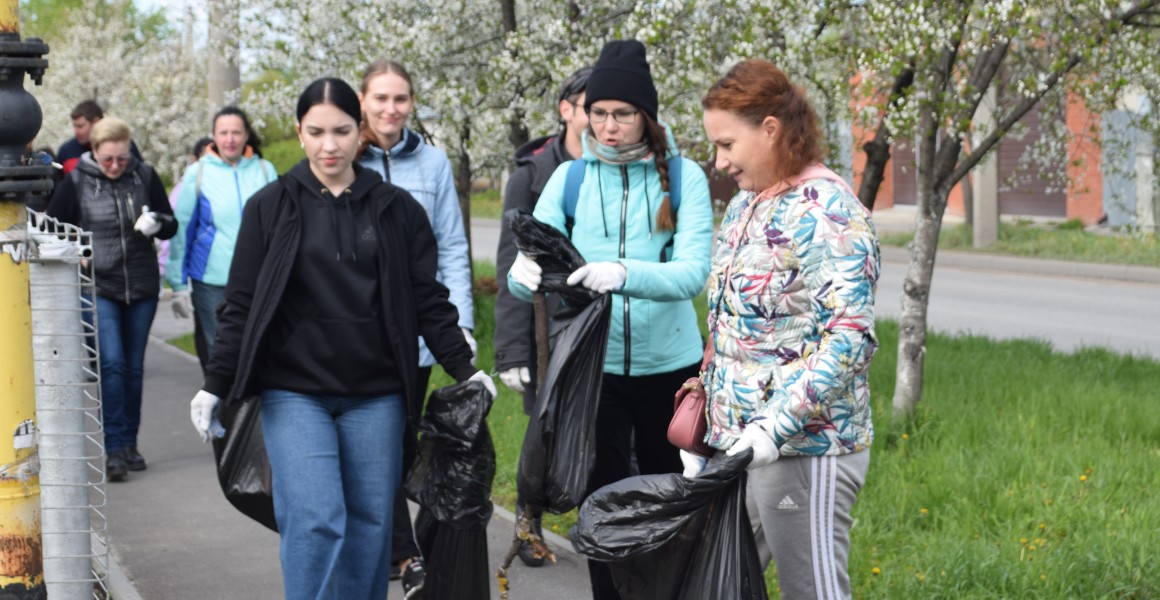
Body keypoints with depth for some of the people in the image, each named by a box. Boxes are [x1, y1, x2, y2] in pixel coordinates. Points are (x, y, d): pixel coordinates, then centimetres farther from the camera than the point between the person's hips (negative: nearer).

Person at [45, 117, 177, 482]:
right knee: (112, 362, -13)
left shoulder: (145, 177, 2)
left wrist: (157, 223, -13)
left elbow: (171, 225, 8)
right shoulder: (76, 182, -3)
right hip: (99, 288, -2)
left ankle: (129, 443, 19)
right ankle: (115, 449, -12)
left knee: (134, 366, 8)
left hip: (142, 286, 3)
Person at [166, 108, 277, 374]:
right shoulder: (197, 173, 1)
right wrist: (178, 283, 2)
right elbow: (181, 230, 4)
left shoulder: (265, 171, 4)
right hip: (211, 281, -1)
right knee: (215, 353, 5)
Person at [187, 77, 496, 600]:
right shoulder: (271, 208, 3)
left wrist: (463, 368, 3)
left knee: (370, 522, 6)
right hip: (294, 394, -2)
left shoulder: (396, 209, 7)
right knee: (315, 521, -12)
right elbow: (241, 305, 4)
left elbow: (428, 299, 10)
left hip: (375, 397, 2)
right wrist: (215, 385, 0)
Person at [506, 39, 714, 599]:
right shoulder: (570, 178, 1)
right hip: (594, 365, 1)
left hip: (668, 364, -1)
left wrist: (625, 273, -37)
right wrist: (524, 273, -31)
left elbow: (692, 271, -19)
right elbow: (523, 272, -6)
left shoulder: (682, 176, -5)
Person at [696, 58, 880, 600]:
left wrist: (775, 427, -29)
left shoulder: (827, 211, -14)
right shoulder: (745, 206, 14)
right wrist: (702, 430, 17)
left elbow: (851, 340, -23)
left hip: (803, 449, -9)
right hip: (734, 444, 9)